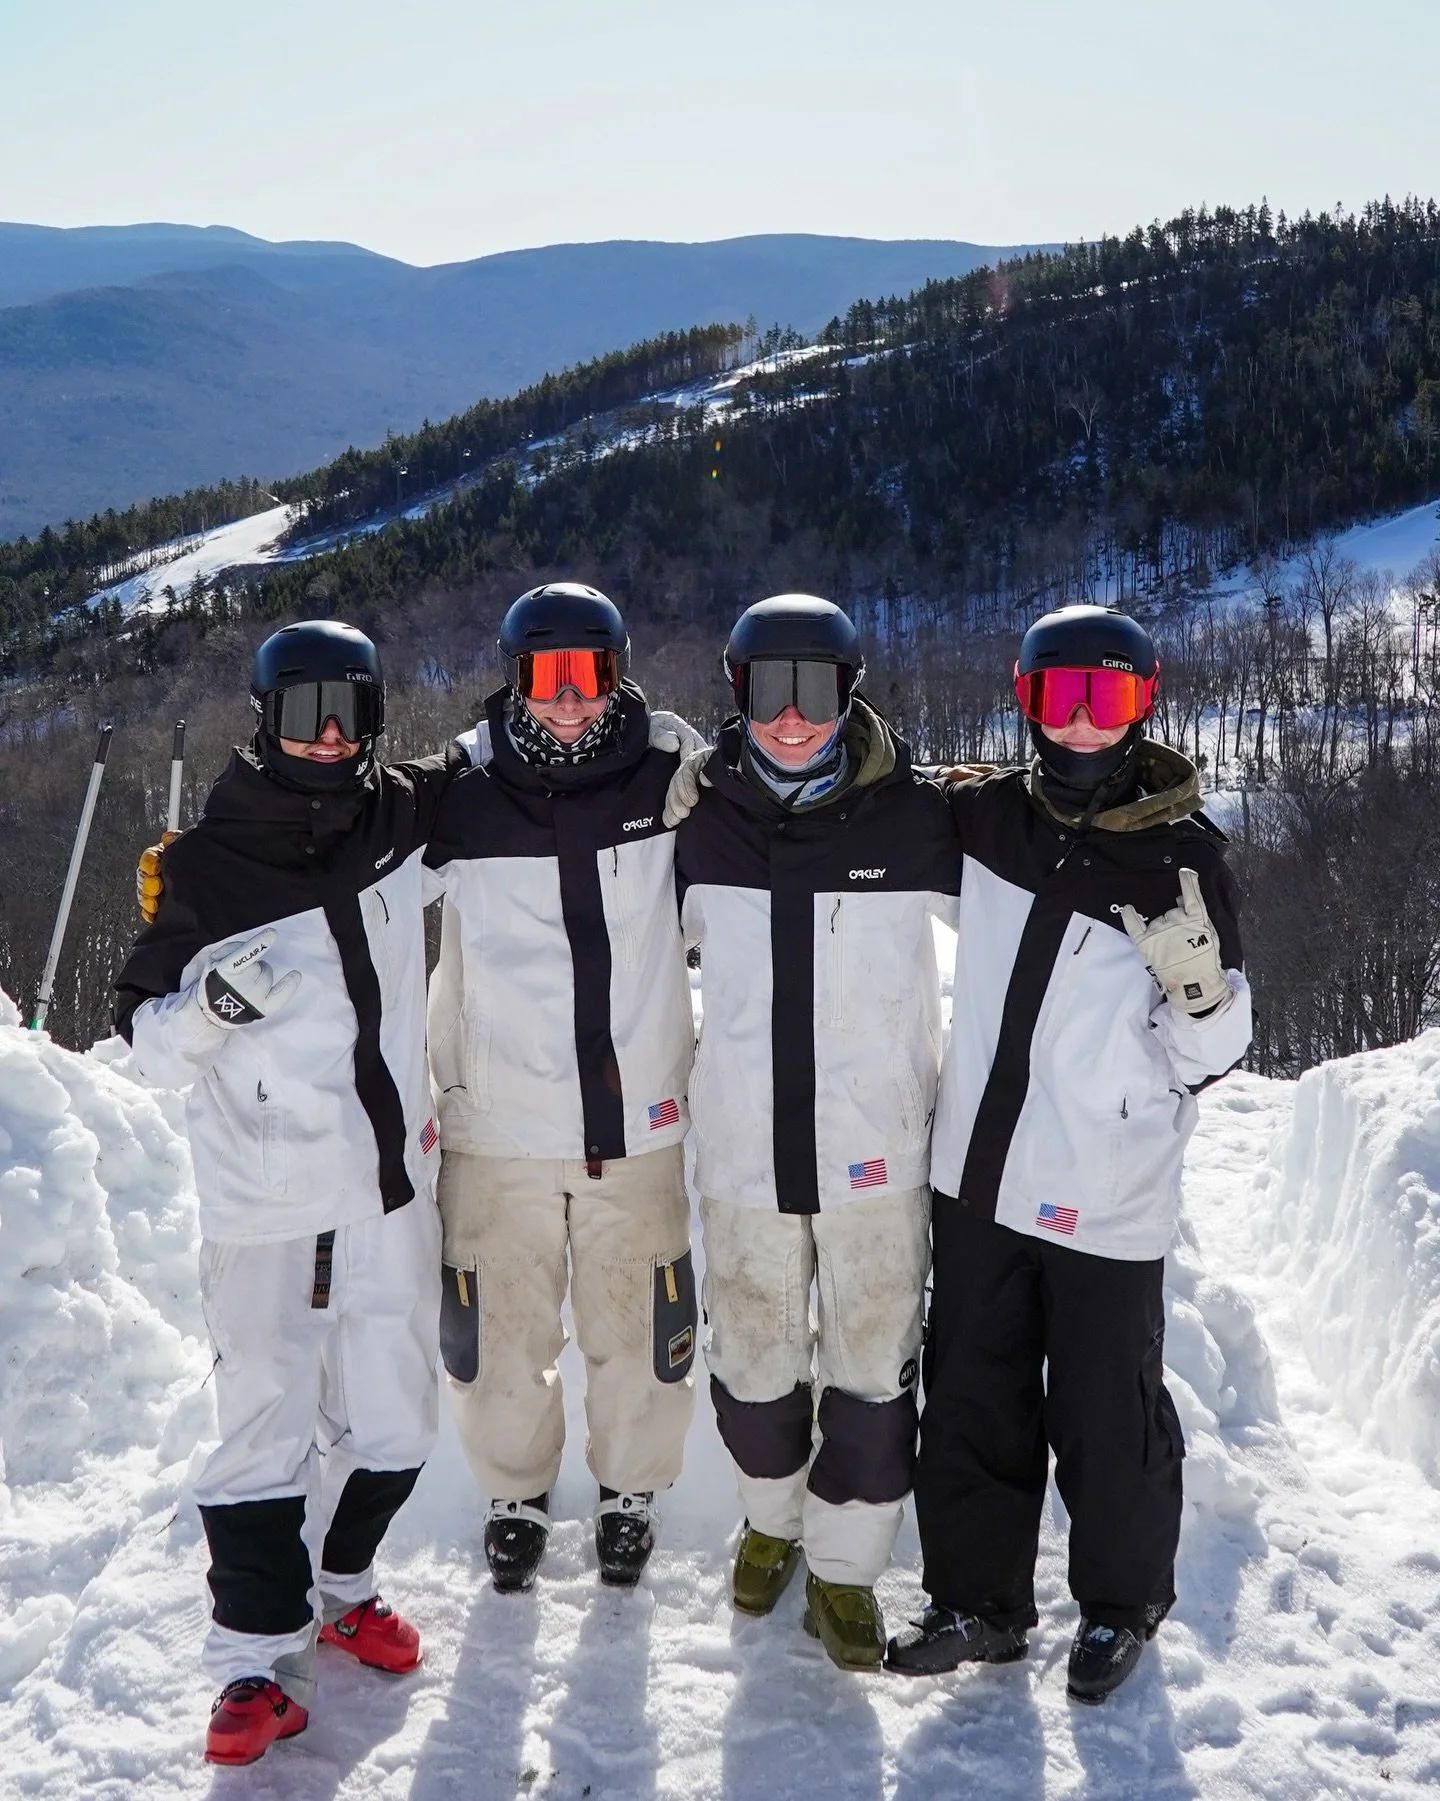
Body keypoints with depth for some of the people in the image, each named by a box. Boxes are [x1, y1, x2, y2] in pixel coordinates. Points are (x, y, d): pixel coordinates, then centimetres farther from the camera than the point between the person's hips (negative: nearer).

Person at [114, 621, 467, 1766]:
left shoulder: (400, 819, 2)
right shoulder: (206, 868, -8)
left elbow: (475, 762, 24)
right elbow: (146, 1047, -2)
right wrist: (209, 1005, -23)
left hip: (393, 1186, 4)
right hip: (267, 1208, -4)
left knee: (393, 1419, 12)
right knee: (271, 1430, -4)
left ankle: (340, 1585, 37)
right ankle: (260, 1660, 14)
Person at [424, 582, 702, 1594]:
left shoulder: (672, 774, -4)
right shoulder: (457, 796, -6)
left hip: (638, 1119, 1)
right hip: (497, 1121, 0)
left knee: (641, 1329, 12)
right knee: (501, 1332, 12)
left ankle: (631, 1490, 38)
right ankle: (516, 1493, 38)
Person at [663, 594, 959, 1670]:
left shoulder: (919, 822, -8)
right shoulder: (702, 825, -1)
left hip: (877, 1153, -2)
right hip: (745, 1148, 2)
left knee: (873, 1373, 8)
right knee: (754, 1367, 17)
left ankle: (844, 1569, 28)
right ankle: (772, 1518, 44)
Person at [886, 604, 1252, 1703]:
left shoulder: (1185, 854, -7)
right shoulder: (981, 817, 1)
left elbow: (1212, 1052, -3)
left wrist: (1199, 986, -26)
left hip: (1106, 1199, -3)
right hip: (979, 1177, 4)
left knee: (1106, 1414, 9)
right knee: (971, 1400, 14)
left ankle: (1122, 1604, 33)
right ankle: (980, 1600, 33)